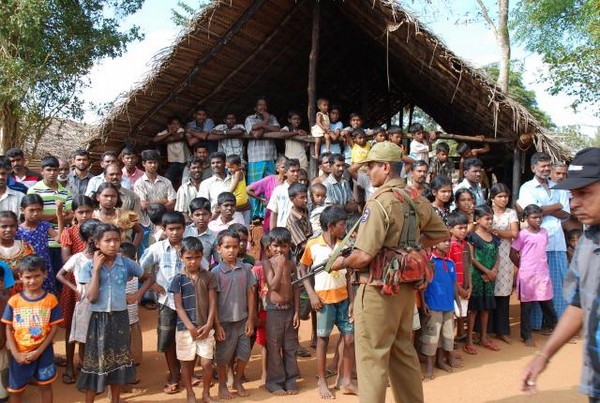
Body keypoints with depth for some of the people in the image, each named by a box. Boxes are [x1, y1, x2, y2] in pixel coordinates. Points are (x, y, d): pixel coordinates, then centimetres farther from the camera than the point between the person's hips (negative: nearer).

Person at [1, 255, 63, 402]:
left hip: (43, 353, -1)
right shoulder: (14, 301, -7)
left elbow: (54, 328, -7)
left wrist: (39, 351, -13)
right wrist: (16, 354, -10)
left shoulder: (51, 300, -9)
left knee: (45, 385, 12)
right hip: (20, 354, 1)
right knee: (15, 389, 15)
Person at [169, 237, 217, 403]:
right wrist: (191, 327, -12)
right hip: (185, 328, -1)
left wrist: (208, 324, -9)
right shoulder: (179, 279, -4)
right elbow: (179, 306, -6)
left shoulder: (208, 276, 0)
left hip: (205, 327, 1)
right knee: (187, 363, 11)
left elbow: (212, 302, 0)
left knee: (207, 363, 2)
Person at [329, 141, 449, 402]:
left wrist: (342, 263, -5)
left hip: (378, 289, -8)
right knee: (403, 351, 21)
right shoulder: (418, 200, 5)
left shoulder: (378, 203, -19)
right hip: (406, 287, 8)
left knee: (372, 357, 4)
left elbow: (364, 256, -24)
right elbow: (441, 234, 18)